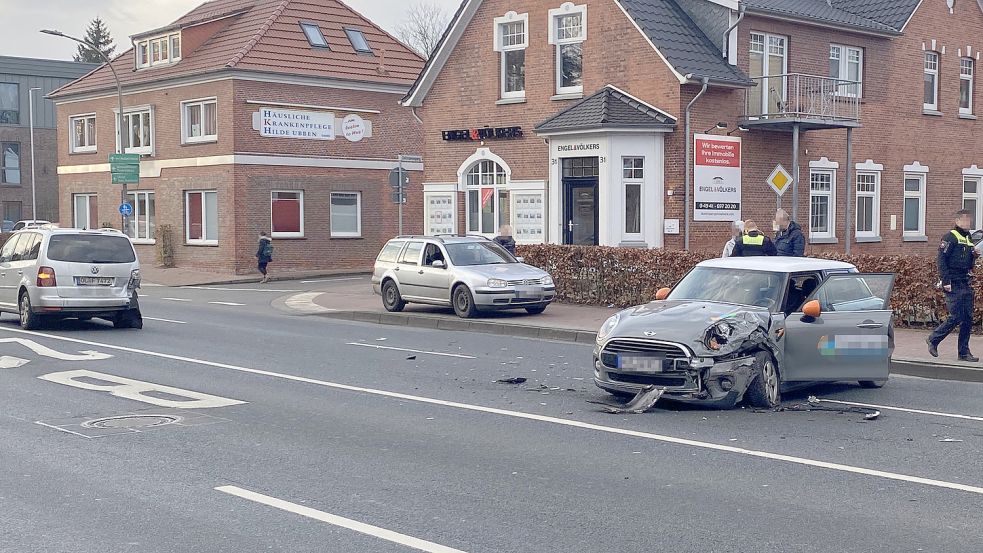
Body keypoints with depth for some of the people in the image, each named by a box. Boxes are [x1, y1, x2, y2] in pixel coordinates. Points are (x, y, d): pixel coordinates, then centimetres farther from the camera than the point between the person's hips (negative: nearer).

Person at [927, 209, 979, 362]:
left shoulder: (968, 239, 17)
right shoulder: (950, 237, -7)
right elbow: (941, 259, -14)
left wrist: (974, 256, 2)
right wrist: (946, 281, -20)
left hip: (966, 285, 8)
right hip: (954, 285, -8)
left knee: (968, 319, 5)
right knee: (956, 317, -9)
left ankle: (964, 352, 10)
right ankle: (933, 340, 10)